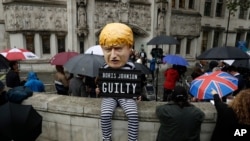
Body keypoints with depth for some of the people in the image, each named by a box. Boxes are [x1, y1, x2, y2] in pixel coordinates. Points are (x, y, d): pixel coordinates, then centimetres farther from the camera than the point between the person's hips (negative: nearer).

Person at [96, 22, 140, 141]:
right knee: (105, 114, -23)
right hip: (110, 96, 1)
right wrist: (99, 89, -6)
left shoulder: (131, 67, -11)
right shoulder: (104, 68, -10)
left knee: (133, 114, -24)